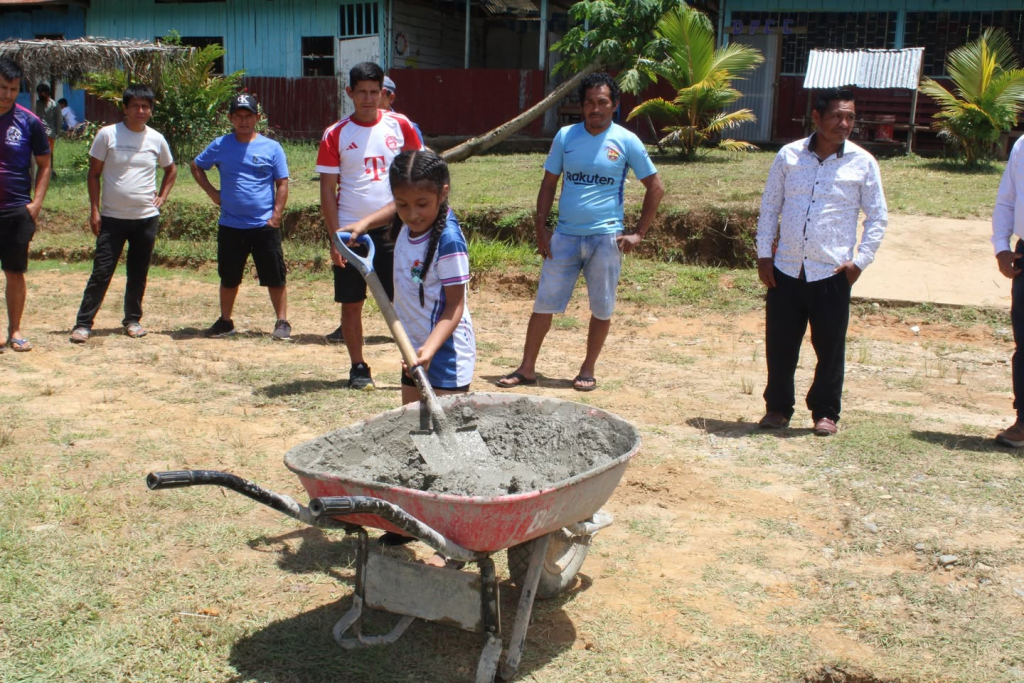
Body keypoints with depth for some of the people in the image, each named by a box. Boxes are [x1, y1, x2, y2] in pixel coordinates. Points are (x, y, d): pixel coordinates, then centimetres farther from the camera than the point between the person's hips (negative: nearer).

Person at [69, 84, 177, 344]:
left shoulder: (156, 139, 3)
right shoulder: (107, 134, -4)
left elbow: (171, 170, 20)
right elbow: (94, 173, 0)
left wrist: (162, 197, 7)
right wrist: (94, 210, -5)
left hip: (146, 218, 2)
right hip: (112, 217, -2)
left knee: (138, 273, 10)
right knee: (101, 272, -4)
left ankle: (133, 320, 23)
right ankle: (83, 323, 2)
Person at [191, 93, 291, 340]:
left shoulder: (271, 148, 0)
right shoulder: (220, 145, 6)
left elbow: (282, 185, 0)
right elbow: (196, 166, 18)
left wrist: (275, 216, -8)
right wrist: (211, 191, 5)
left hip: (264, 226, -2)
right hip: (230, 226, 3)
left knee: (275, 278, -1)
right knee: (229, 278, 13)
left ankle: (282, 323, 8)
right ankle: (225, 322, 26)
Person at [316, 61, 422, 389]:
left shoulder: (399, 125, 2)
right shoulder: (335, 135, -1)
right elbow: (327, 189, -1)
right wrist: (335, 237, -8)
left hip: (390, 227, 0)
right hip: (349, 230, 0)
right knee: (351, 302, 5)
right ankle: (358, 367, 17)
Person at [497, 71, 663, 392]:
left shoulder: (626, 141, -2)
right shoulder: (566, 136, 4)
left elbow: (655, 187, 4)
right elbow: (548, 184, 9)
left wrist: (638, 234, -2)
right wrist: (541, 228, 0)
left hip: (606, 237, -1)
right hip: (564, 236, 2)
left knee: (602, 308, 6)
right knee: (544, 303, 2)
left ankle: (588, 369, 21)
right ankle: (527, 368, 12)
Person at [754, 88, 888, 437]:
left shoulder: (862, 163, 0)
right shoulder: (789, 156, 3)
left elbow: (877, 217, 6)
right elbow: (769, 207, 9)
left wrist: (860, 261, -3)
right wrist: (764, 254, 3)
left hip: (832, 274, -1)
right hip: (786, 270, 1)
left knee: (830, 347, 5)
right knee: (779, 345, 7)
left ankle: (825, 412, 21)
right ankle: (778, 407, 23)